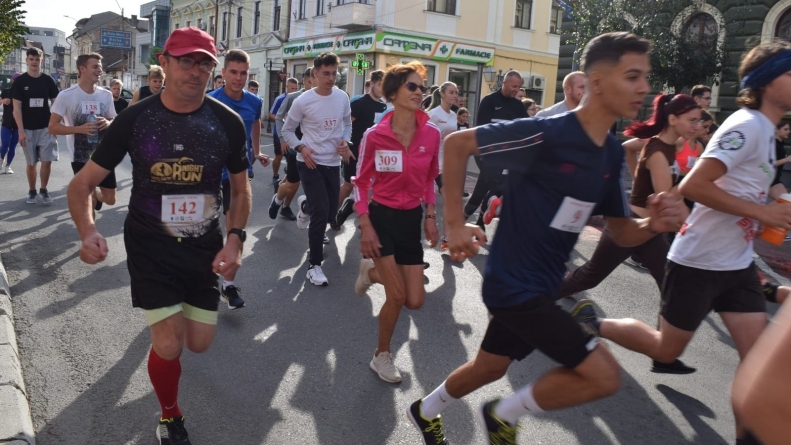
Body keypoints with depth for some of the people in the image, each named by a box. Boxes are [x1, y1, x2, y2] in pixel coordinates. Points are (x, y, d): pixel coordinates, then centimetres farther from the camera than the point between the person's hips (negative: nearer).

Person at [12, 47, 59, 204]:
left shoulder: (48, 81, 3)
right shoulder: (19, 82, -2)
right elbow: (17, 108, -5)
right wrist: (21, 131, -12)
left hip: (46, 128, 1)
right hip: (28, 129, -1)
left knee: (47, 161, -3)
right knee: (31, 163, 5)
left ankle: (44, 190, 13)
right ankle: (32, 191, 19)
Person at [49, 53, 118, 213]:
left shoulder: (106, 95, 2)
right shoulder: (66, 95, -10)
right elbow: (52, 127, -9)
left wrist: (108, 123, -11)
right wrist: (79, 129, -24)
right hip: (81, 157, -4)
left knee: (110, 199, 9)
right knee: (88, 201, 2)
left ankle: (94, 193, 43)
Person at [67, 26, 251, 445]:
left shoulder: (227, 122, -7)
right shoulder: (134, 119, -10)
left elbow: (241, 189, 5)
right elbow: (82, 183, -4)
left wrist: (235, 238, -10)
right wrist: (88, 231, -24)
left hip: (205, 247, 2)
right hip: (150, 246, -2)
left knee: (199, 343, 10)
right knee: (169, 346, -9)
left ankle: (173, 306, 48)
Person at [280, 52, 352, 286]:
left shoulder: (343, 97, 1)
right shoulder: (303, 101, -10)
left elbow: (347, 124, 14)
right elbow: (287, 130, 1)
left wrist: (345, 142, -5)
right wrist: (301, 148, -15)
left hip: (333, 163, 5)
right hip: (310, 162, -5)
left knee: (331, 212, 12)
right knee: (321, 212, -12)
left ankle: (305, 206, 50)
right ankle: (314, 264, 4)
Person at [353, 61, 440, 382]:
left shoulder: (432, 134, -6)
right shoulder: (374, 136, -15)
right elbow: (361, 182, -5)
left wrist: (430, 216, 4)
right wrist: (365, 227, -11)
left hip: (412, 218, 4)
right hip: (382, 216, -4)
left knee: (415, 301, 3)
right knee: (397, 296, -7)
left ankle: (373, 270, 33)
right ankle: (382, 356, 20)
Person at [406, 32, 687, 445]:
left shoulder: (612, 154, 4)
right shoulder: (547, 133, -22)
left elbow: (621, 232, 9)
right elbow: (457, 142, -17)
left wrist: (654, 224, -15)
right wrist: (454, 223, -17)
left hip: (539, 286, 9)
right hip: (515, 283, -9)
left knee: (490, 366, 25)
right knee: (604, 375, -9)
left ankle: (425, 411, 51)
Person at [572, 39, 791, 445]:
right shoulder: (747, 125, -18)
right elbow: (692, 186, -28)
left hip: (737, 263, 8)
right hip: (698, 261, -8)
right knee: (666, 350, 6)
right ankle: (591, 324, 24)